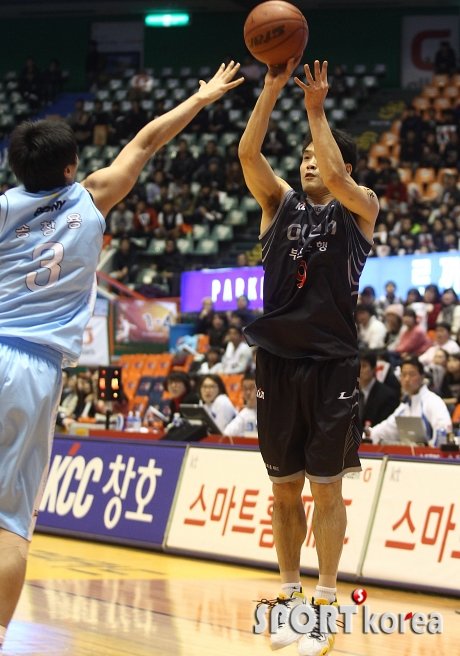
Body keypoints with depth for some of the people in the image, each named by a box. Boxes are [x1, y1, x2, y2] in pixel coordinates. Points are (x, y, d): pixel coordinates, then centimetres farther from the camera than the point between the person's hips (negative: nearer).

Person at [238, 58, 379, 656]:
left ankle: (324, 605, 5)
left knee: (327, 488, 0)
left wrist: (316, 109, -17)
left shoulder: (359, 208, 2)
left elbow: (336, 177, -21)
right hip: (278, 362, 3)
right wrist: (273, 88, -16)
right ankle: (290, 596, 18)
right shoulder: (280, 203, 9)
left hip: (332, 365, -3)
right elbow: (248, 153, -7)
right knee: (284, 489, 9)